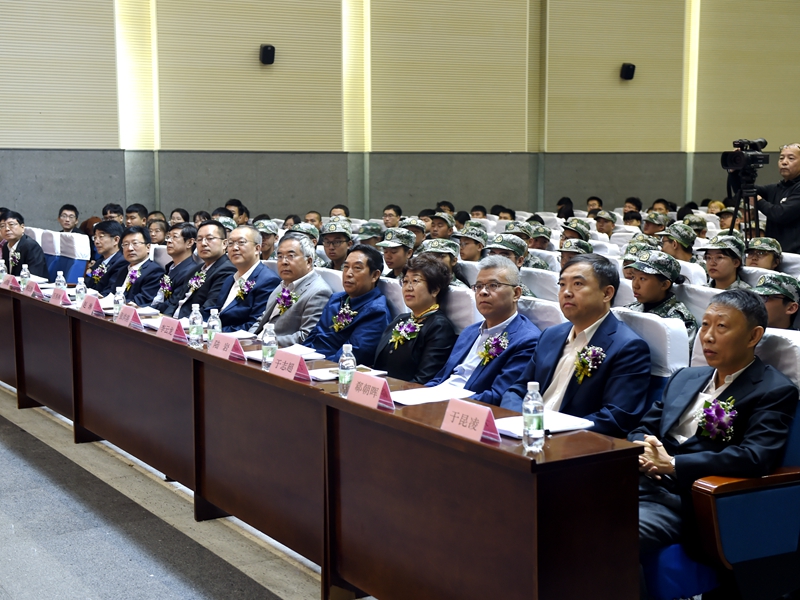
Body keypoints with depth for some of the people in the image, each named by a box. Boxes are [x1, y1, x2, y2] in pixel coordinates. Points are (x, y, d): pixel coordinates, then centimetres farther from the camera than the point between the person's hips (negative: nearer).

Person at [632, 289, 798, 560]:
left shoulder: (774, 392, 0)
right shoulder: (685, 378, 23)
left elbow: (755, 458, -15)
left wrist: (670, 464, -17)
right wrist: (640, 454, -5)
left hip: (686, 502, -7)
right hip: (642, 482, 7)